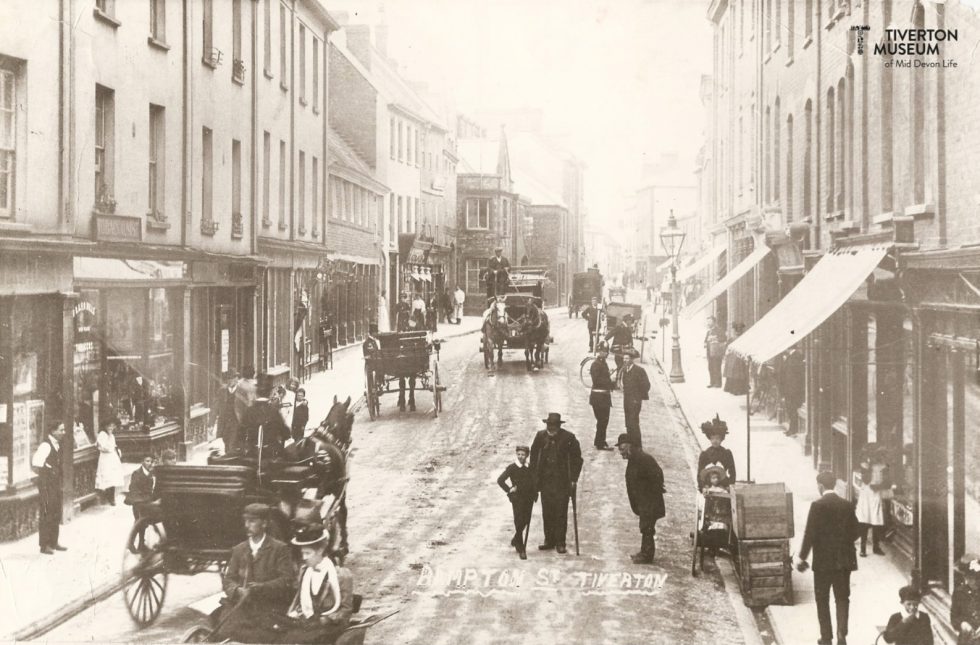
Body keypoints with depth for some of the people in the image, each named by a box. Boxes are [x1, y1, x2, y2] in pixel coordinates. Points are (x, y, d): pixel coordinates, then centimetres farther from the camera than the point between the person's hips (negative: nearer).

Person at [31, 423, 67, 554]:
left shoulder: (57, 445, 10)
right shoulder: (46, 445, -18)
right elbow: (36, 463, -27)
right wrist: (44, 473, -16)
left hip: (56, 483, 9)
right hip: (47, 483, -9)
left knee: (56, 513, 14)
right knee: (46, 514, -3)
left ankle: (54, 542, 23)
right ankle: (44, 545, 3)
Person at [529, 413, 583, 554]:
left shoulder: (568, 438, -9)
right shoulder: (540, 436, -1)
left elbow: (577, 458, -2)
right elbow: (534, 457, 8)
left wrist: (573, 479, -5)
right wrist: (534, 477, 4)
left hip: (562, 482, -3)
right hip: (546, 481, 3)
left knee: (561, 513, -1)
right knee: (547, 512, 7)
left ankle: (560, 542, 7)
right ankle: (549, 540, 17)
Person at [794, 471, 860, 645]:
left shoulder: (817, 506, -13)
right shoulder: (846, 505, 0)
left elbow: (810, 534, -14)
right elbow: (854, 533, 5)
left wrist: (802, 557, -6)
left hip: (823, 560, -3)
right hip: (844, 560, 3)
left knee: (822, 599, 9)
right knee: (842, 598, 10)